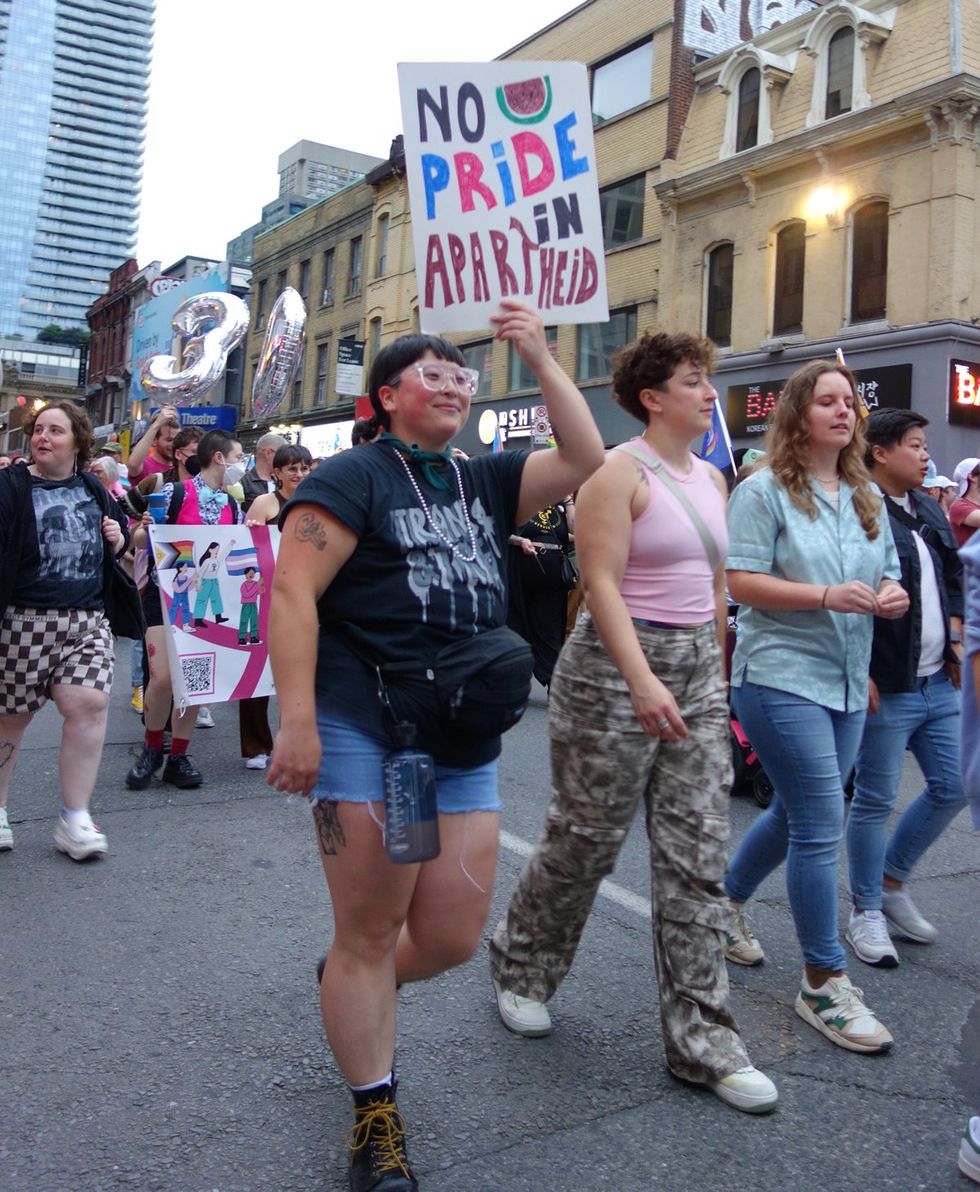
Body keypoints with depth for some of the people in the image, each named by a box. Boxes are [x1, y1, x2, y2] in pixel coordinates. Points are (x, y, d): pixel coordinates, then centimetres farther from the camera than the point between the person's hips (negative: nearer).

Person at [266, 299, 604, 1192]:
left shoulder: (483, 481, 15)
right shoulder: (355, 476, -3)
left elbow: (586, 459, 6)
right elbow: (292, 593, -12)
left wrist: (541, 358, 3)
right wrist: (297, 723, -19)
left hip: (465, 744, 6)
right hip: (366, 735, -6)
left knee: (452, 938, 8)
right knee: (370, 934, 4)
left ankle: (354, 989, 42)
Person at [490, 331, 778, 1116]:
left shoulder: (712, 478, 14)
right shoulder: (619, 471, -9)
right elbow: (602, 583, -18)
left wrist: (717, 677, 16)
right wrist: (643, 682, -26)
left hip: (698, 669, 7)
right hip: (616, 667, -7)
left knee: (699, 858, 5)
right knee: (585, 840, 6)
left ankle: (702, 1041, 15)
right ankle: (520, 967, 34)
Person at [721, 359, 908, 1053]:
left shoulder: (868, 497, 15)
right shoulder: (765, 490, -5)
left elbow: (888, 576, 20)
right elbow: (742, 582, -13)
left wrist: (893, 596, -4)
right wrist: (828, 596, -22)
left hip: (847, 682, 7)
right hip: (780, 677, -7)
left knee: (796, 814, 17)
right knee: (823, 826, -8)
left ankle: (728, 900, 41)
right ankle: (825, 983, 6)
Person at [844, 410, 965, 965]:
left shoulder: (929, 511, 13)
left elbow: (955, 577, 22)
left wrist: (954, 639, 9)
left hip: (939, 683, 8)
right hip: (888, 689, -8)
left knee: (951, 789, 14)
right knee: (876, 801, 4)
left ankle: (892, 880, 32)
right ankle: (866, 910, 20)